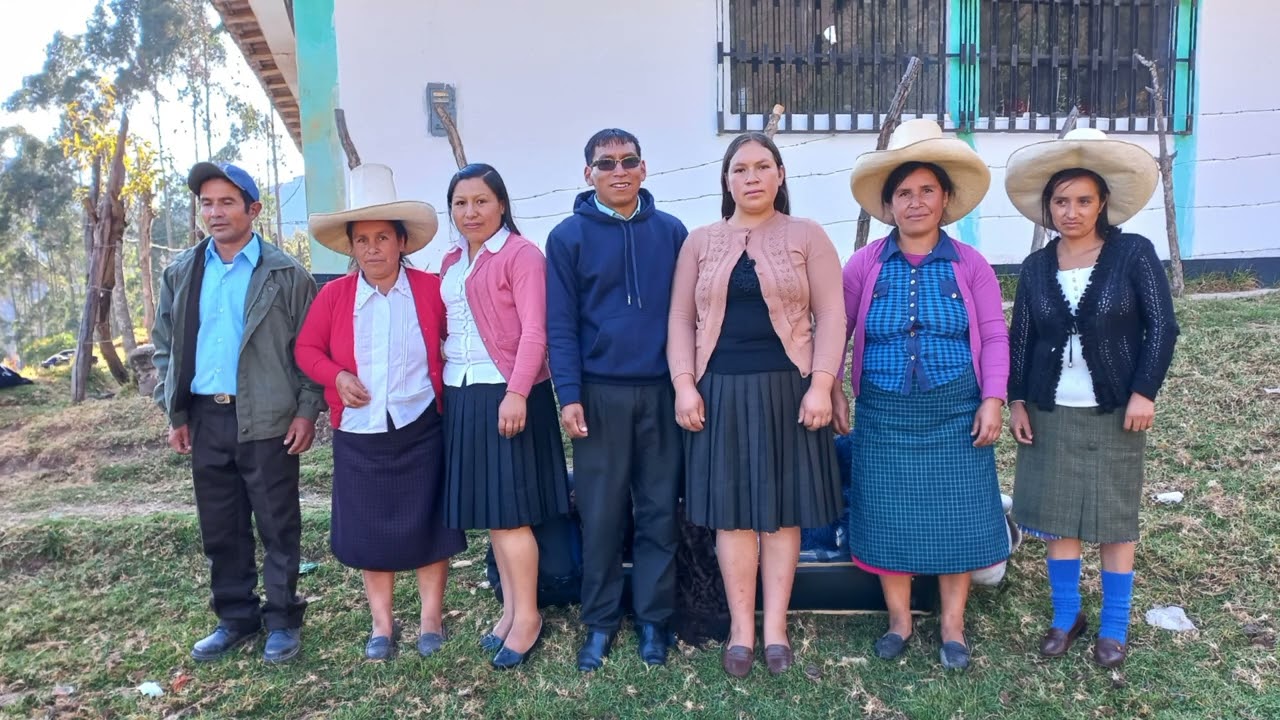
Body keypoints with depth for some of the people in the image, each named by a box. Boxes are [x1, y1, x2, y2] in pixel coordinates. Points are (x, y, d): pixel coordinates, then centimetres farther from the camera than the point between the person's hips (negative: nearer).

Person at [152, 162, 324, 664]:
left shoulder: (286, 274, -3)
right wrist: (174, 413, 8)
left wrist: (307, 410, -9)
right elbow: (165, 347, 13)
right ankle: (235, 618, 28)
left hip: (267, 420, -4)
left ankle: (283, 621, 19)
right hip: (205, 420, 5)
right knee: (220, 530, 13)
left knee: (278, 528, 5)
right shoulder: (181, 273, 9)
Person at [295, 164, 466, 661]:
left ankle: (431, 620, 24)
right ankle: (382, 625, 26)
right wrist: (337, 376, -12)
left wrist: (444, 386, -8)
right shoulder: (333, 295, -1)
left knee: (427, 525, 7)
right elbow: (307, 348, 6)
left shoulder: (431, 289, -5)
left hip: (421, 429, -1)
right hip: (358, 434, 2)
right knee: (369, 529, 11)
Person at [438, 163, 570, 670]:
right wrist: (439, 383, 8)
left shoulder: (522, 255, -8)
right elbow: (444, 327, 17)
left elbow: (534, 331, -16)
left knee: (510, 508, -3)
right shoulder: (451, 263, 16)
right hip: (461, 396, 7)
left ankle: (527, 616, 10)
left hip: (507, 394, -7)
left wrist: (516, 392, -23)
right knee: (487, 508, 12)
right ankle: (510, 608, 23)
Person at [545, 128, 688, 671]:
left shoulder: (671, 232, 6)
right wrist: (568, 394, -10)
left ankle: (653, 618, 22)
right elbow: (560, 323, -3)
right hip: (600, 394, -1)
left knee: (659, 510, 8)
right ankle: (600, 621, 21)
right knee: (600, 513, 6)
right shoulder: (569, 236, 0)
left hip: (662, 391, 2)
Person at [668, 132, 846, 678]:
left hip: (787, 389, -1)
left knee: (782, 509, 5)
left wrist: (821, 384, -12)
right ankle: (741, 627, 16)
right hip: (721, 391, 2)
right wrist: (684, 385, -4)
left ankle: (776, 627, 17)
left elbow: (830, 315, -2)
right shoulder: (700, 242, 10)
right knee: (731, 510, 5)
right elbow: (681, 319, 8)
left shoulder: (806, 236, 4)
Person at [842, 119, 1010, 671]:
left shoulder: (969, 264, 1)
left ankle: (953, 626, 24)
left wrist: (993, 399, -7)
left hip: (955, 412, 0)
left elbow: (994, 336, 1)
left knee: (955, 516, 6)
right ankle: (899, 620, 25)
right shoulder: (865, 263, 1)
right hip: (885, 415, 0)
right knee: (890, 515, 7)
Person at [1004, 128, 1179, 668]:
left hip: (1114, 411, -2)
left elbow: (1161, 327, -6)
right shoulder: (1036, 267, 4)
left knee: (1114, 519, 8)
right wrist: (1016, 401, 3)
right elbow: (1020, 338, 6)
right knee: (1057, 516, 9)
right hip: (1051, 411, 3)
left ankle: (1114, 627, 23)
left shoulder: (1134, 253, -5)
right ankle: (1065, 616, 25)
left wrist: (1144, 392, -12)